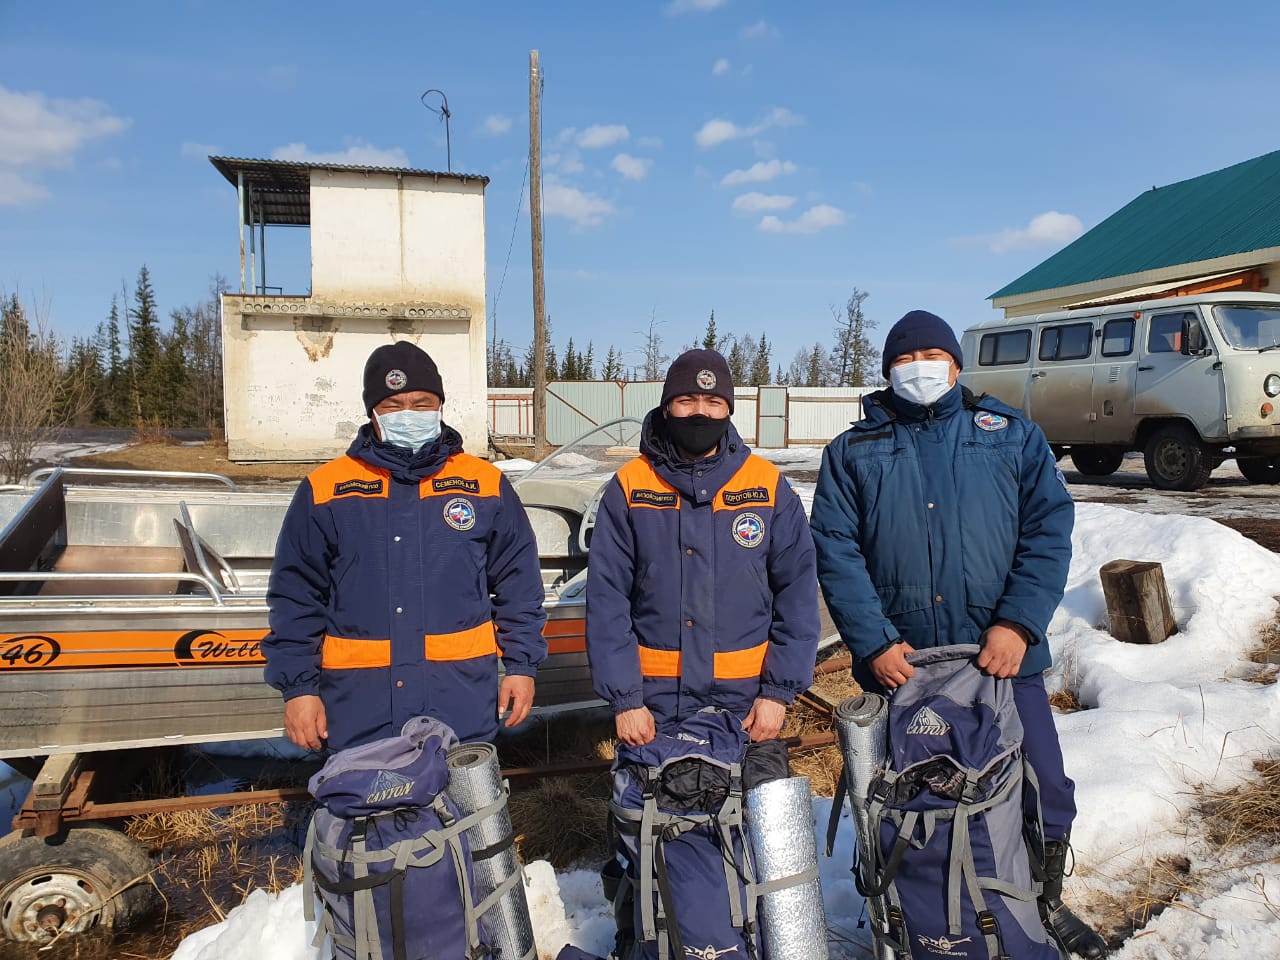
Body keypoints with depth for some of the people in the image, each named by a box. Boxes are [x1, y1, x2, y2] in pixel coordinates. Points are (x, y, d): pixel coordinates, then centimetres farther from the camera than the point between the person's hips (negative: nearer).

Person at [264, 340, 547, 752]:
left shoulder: (487, 485, 4)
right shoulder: (324, 491, 3)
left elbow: (519, 588, 8)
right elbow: (295, 600, 5)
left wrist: (521, 665, 4)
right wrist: (298, 687, 0)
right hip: (360, 707, 0)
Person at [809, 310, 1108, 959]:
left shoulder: (1012, 435, 9)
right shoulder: (852, 453, 7)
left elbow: (1049, 528, 1)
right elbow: (835, 550, -2)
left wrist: (1017, 622, -12)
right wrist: (874, 641, -12)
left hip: (1004, 657, 1)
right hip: (897, 663, 0)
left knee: (1045, 793, 7)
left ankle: (1046, 905, 35)